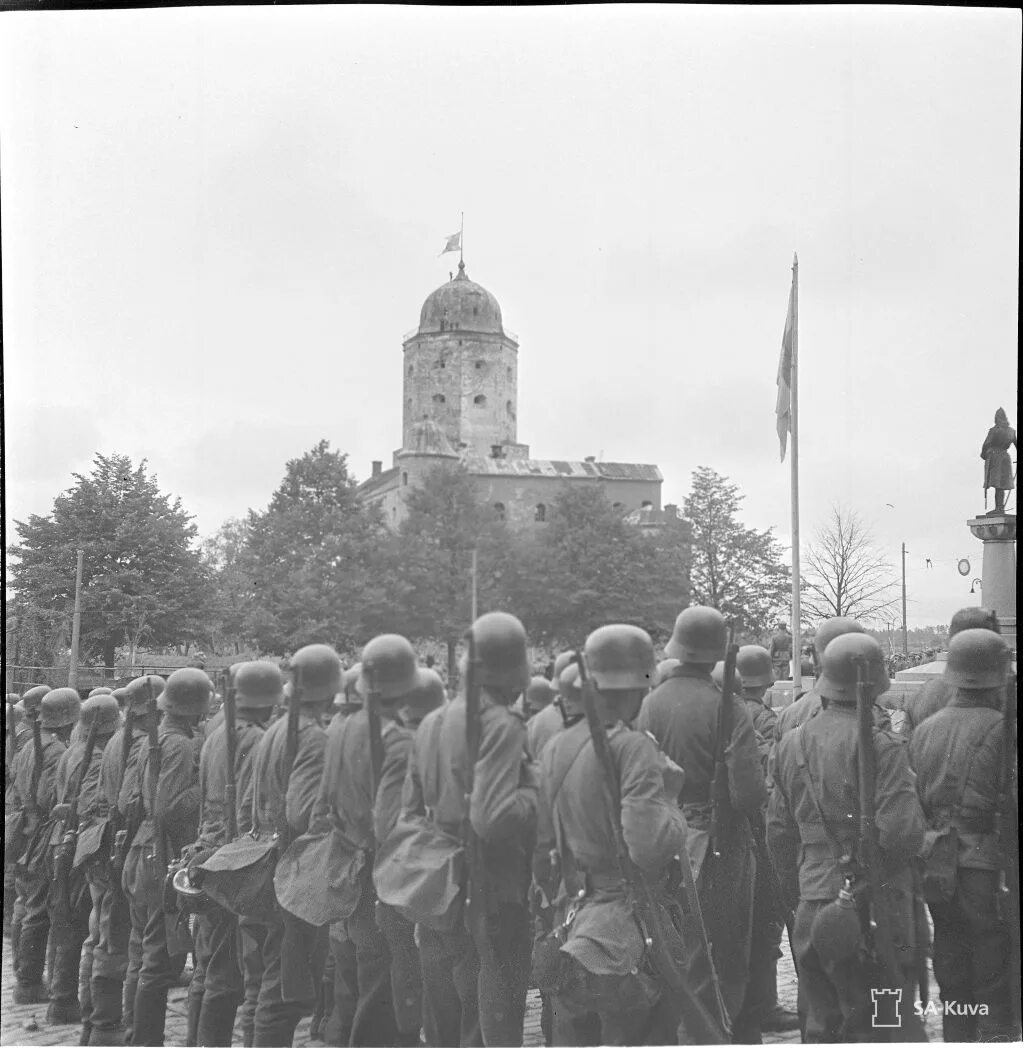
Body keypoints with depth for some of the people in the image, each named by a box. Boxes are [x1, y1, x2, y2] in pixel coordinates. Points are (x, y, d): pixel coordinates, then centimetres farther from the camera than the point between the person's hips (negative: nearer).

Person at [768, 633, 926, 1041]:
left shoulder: (792, 743, 8)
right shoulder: (879, 746, -13)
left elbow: (779, 832, 14)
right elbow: (902, 834, -19)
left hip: (811, 908, 6)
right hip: (872, 908, -6)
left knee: (821, 1025, 13)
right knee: (880, 1026, 1)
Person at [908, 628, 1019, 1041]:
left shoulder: (924, 729, 6)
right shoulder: (1000, 729, -12)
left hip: (936, 871, 6)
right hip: (988, 871, -6)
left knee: (954, 992, 15)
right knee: (997, 999, 3)